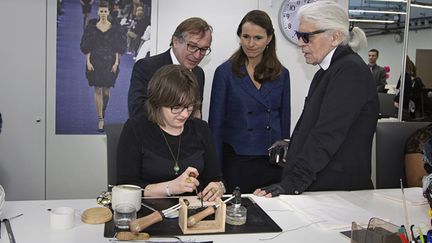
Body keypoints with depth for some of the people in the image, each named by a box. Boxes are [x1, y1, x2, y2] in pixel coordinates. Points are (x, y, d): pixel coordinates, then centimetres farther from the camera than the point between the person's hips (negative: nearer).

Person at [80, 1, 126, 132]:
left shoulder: (115, 28, 2)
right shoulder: (91, 28, 3)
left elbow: (118, 48, 1)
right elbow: (87, 47, 3)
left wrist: (116, 62, -6)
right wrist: (88, 62, -6)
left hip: (110, 62, 0)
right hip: (95, 62, 0)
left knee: (106, 91, 5)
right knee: (98, 91, -3)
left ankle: (103, 110, 36)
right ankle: (100, 119, 2)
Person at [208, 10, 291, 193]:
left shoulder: (281, 74, 6)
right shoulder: (225, 72, -3)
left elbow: (284, 121, 11)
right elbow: (216, 124, -2)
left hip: (272, 163, 3)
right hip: (235, 162, -2)